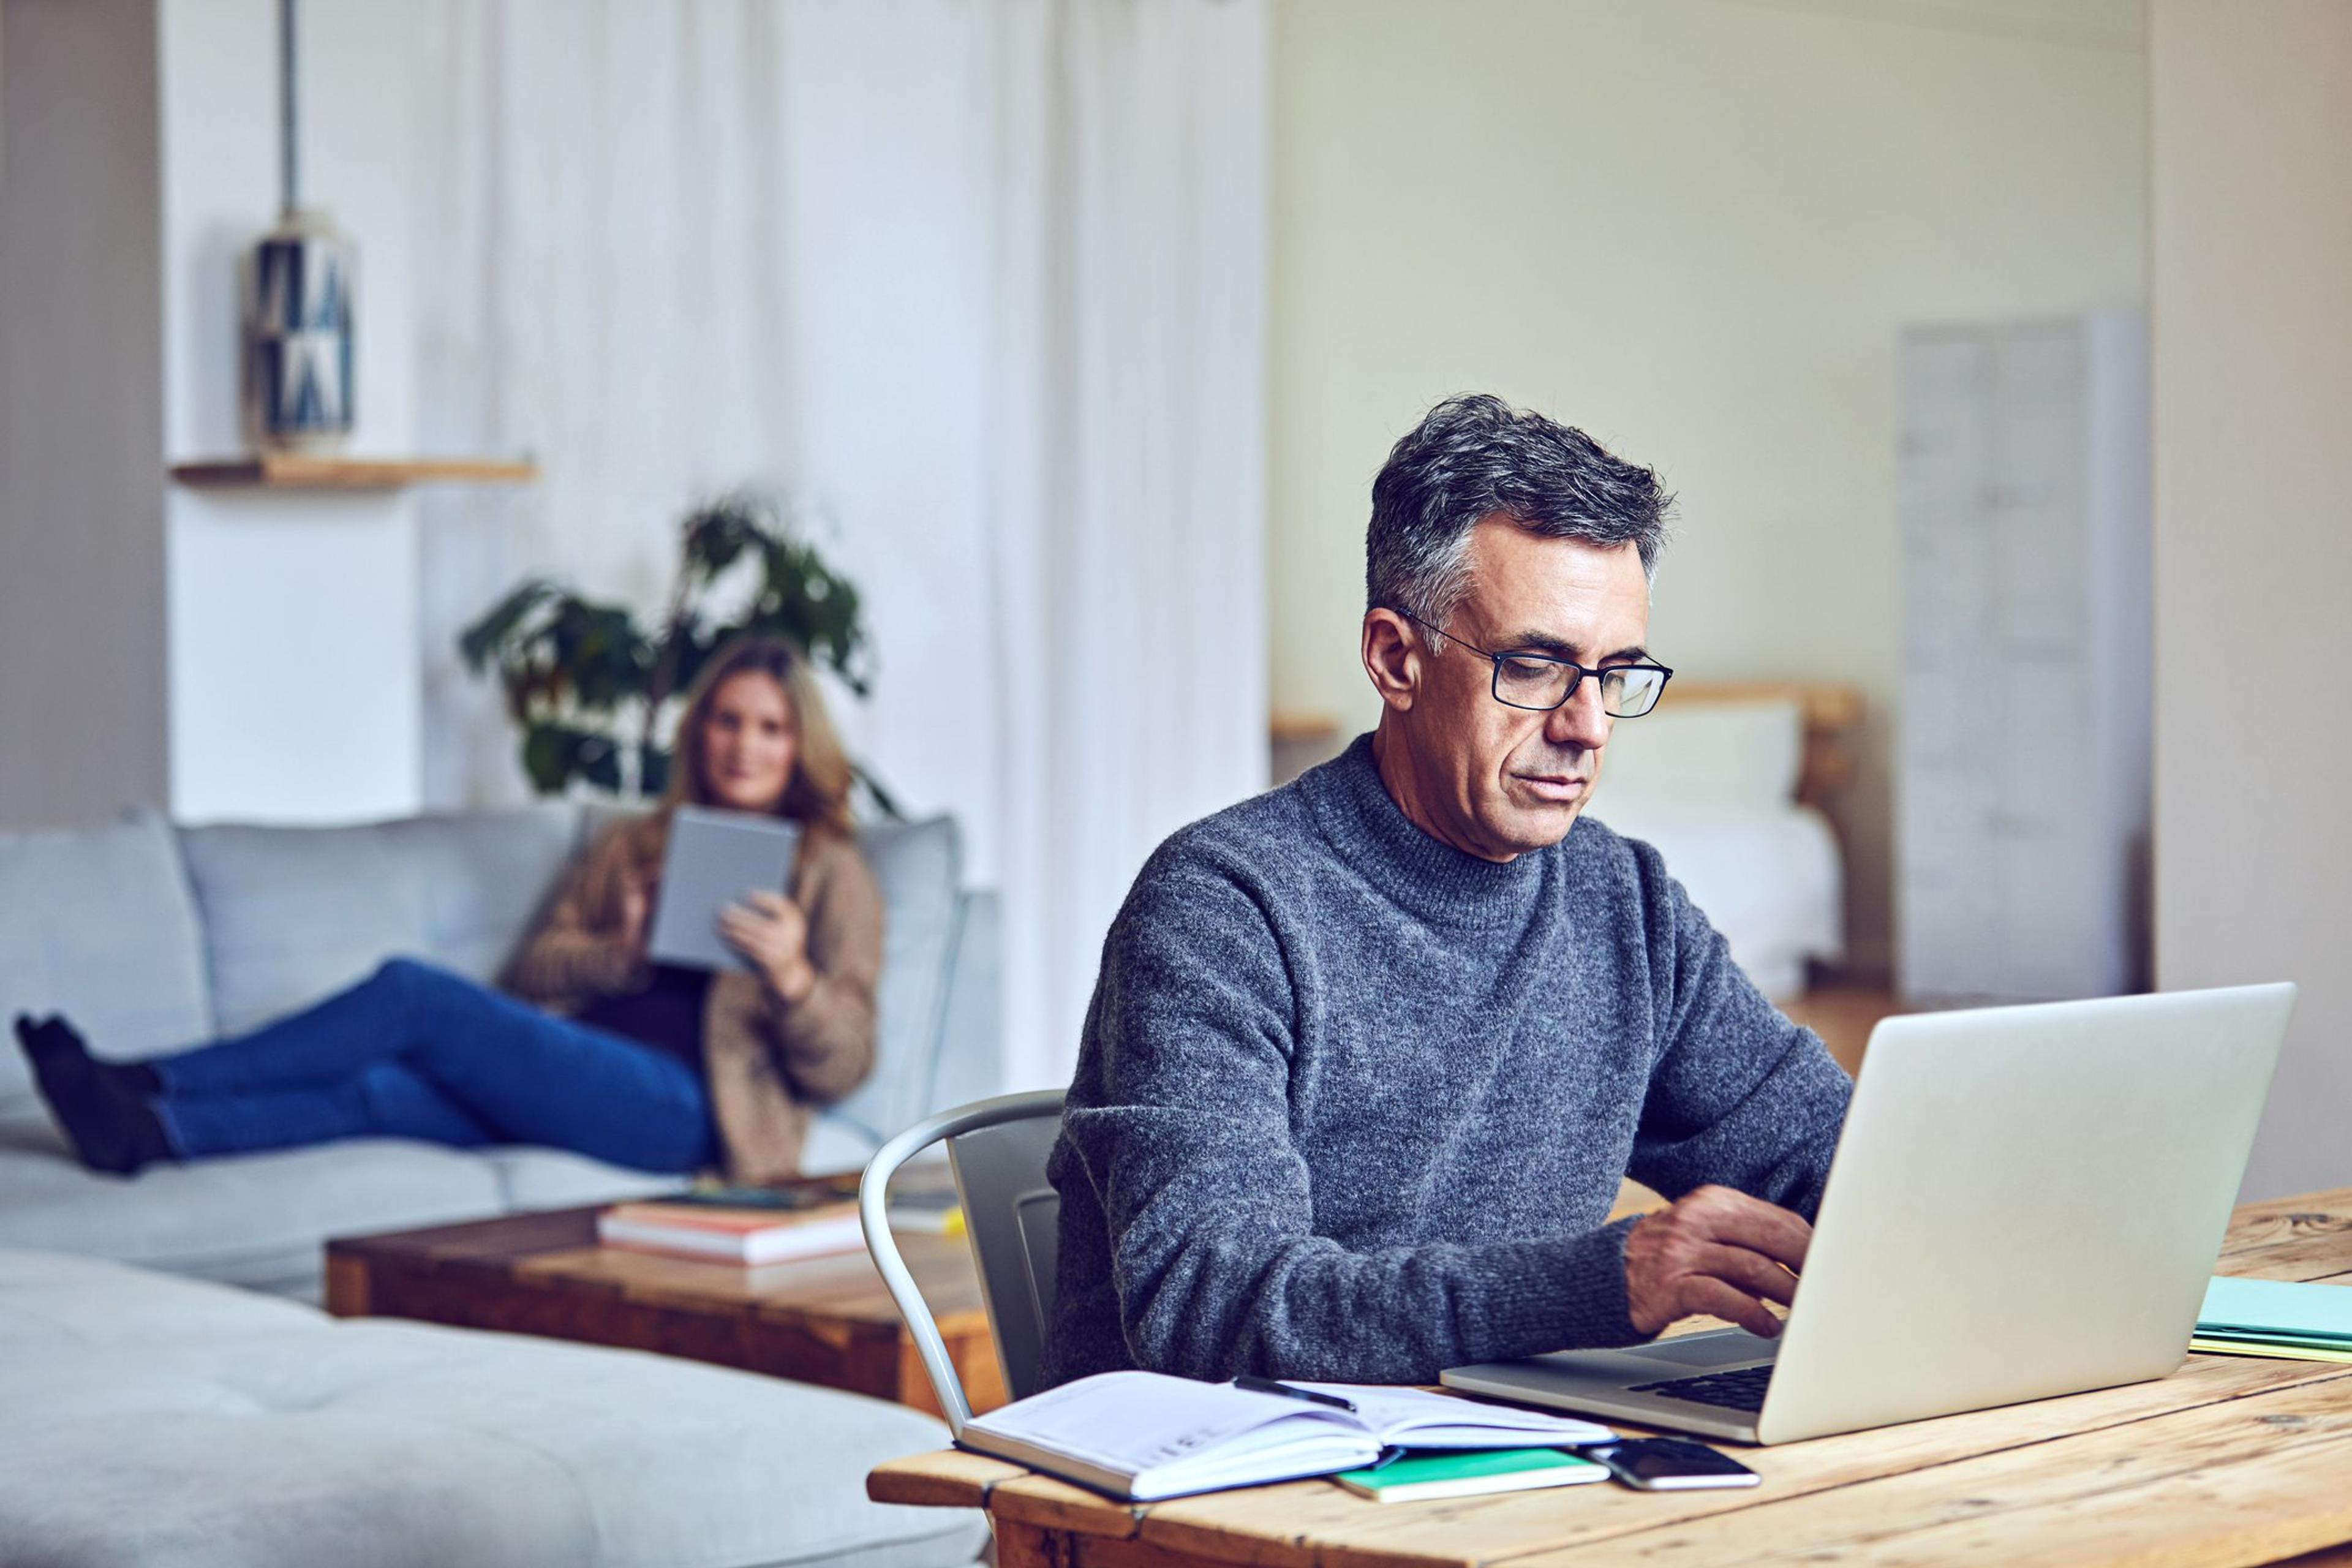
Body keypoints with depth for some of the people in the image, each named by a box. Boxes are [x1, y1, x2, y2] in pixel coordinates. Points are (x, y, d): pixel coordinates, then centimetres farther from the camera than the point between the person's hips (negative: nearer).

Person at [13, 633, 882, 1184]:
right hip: (575, 1087, 5)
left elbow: (839, 1066, 4)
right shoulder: (633, 846, 29)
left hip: (689, 1102, -5)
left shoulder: (831, 872, 14)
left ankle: (152, 1082, -20)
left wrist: (790, 974, -15)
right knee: (385, 1090, -28)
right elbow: (532, 970, 18)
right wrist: (621, 954, -2)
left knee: (412, 994, -23)